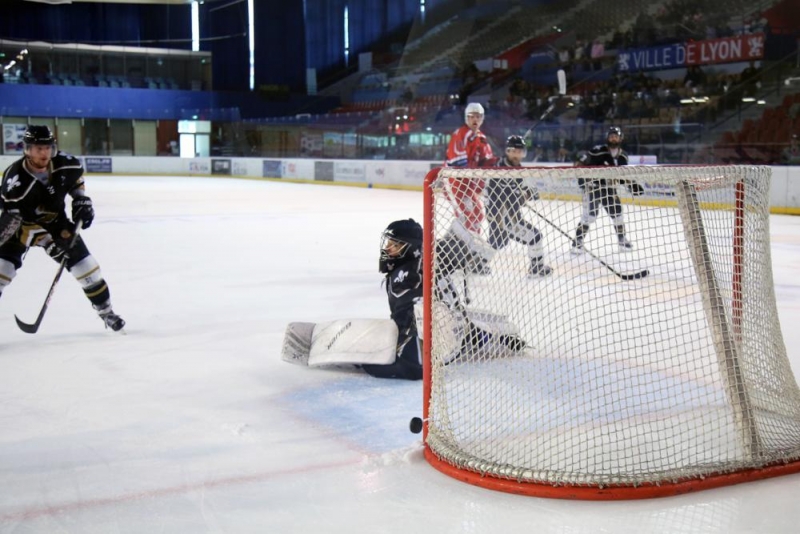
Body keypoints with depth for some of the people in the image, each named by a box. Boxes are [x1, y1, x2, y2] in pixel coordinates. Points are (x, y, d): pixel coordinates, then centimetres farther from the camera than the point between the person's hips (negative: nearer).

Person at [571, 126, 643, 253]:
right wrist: (583, 177, -24)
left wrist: (632, 185, 8)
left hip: (610, 189, 6)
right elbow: (581, 164, -13)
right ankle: (578, 241, -7)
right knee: (589, 214, -14)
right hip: (593, 187, -6)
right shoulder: (597, 151, -17)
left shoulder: (623, 156, 3)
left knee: (617, 214, 8)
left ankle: (622, 240, 25)